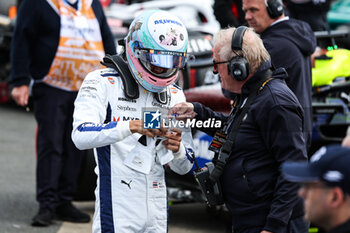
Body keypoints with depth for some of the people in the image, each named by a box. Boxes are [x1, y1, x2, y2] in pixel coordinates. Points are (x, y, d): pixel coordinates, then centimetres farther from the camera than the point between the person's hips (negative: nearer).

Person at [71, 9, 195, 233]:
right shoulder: (103, 83, -3)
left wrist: (176, 150, -10)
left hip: (157, 212, 5)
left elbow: (184, 167, 13)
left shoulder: (175, 96, 13)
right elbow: (81, 136, -20)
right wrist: (130, 127, -33)